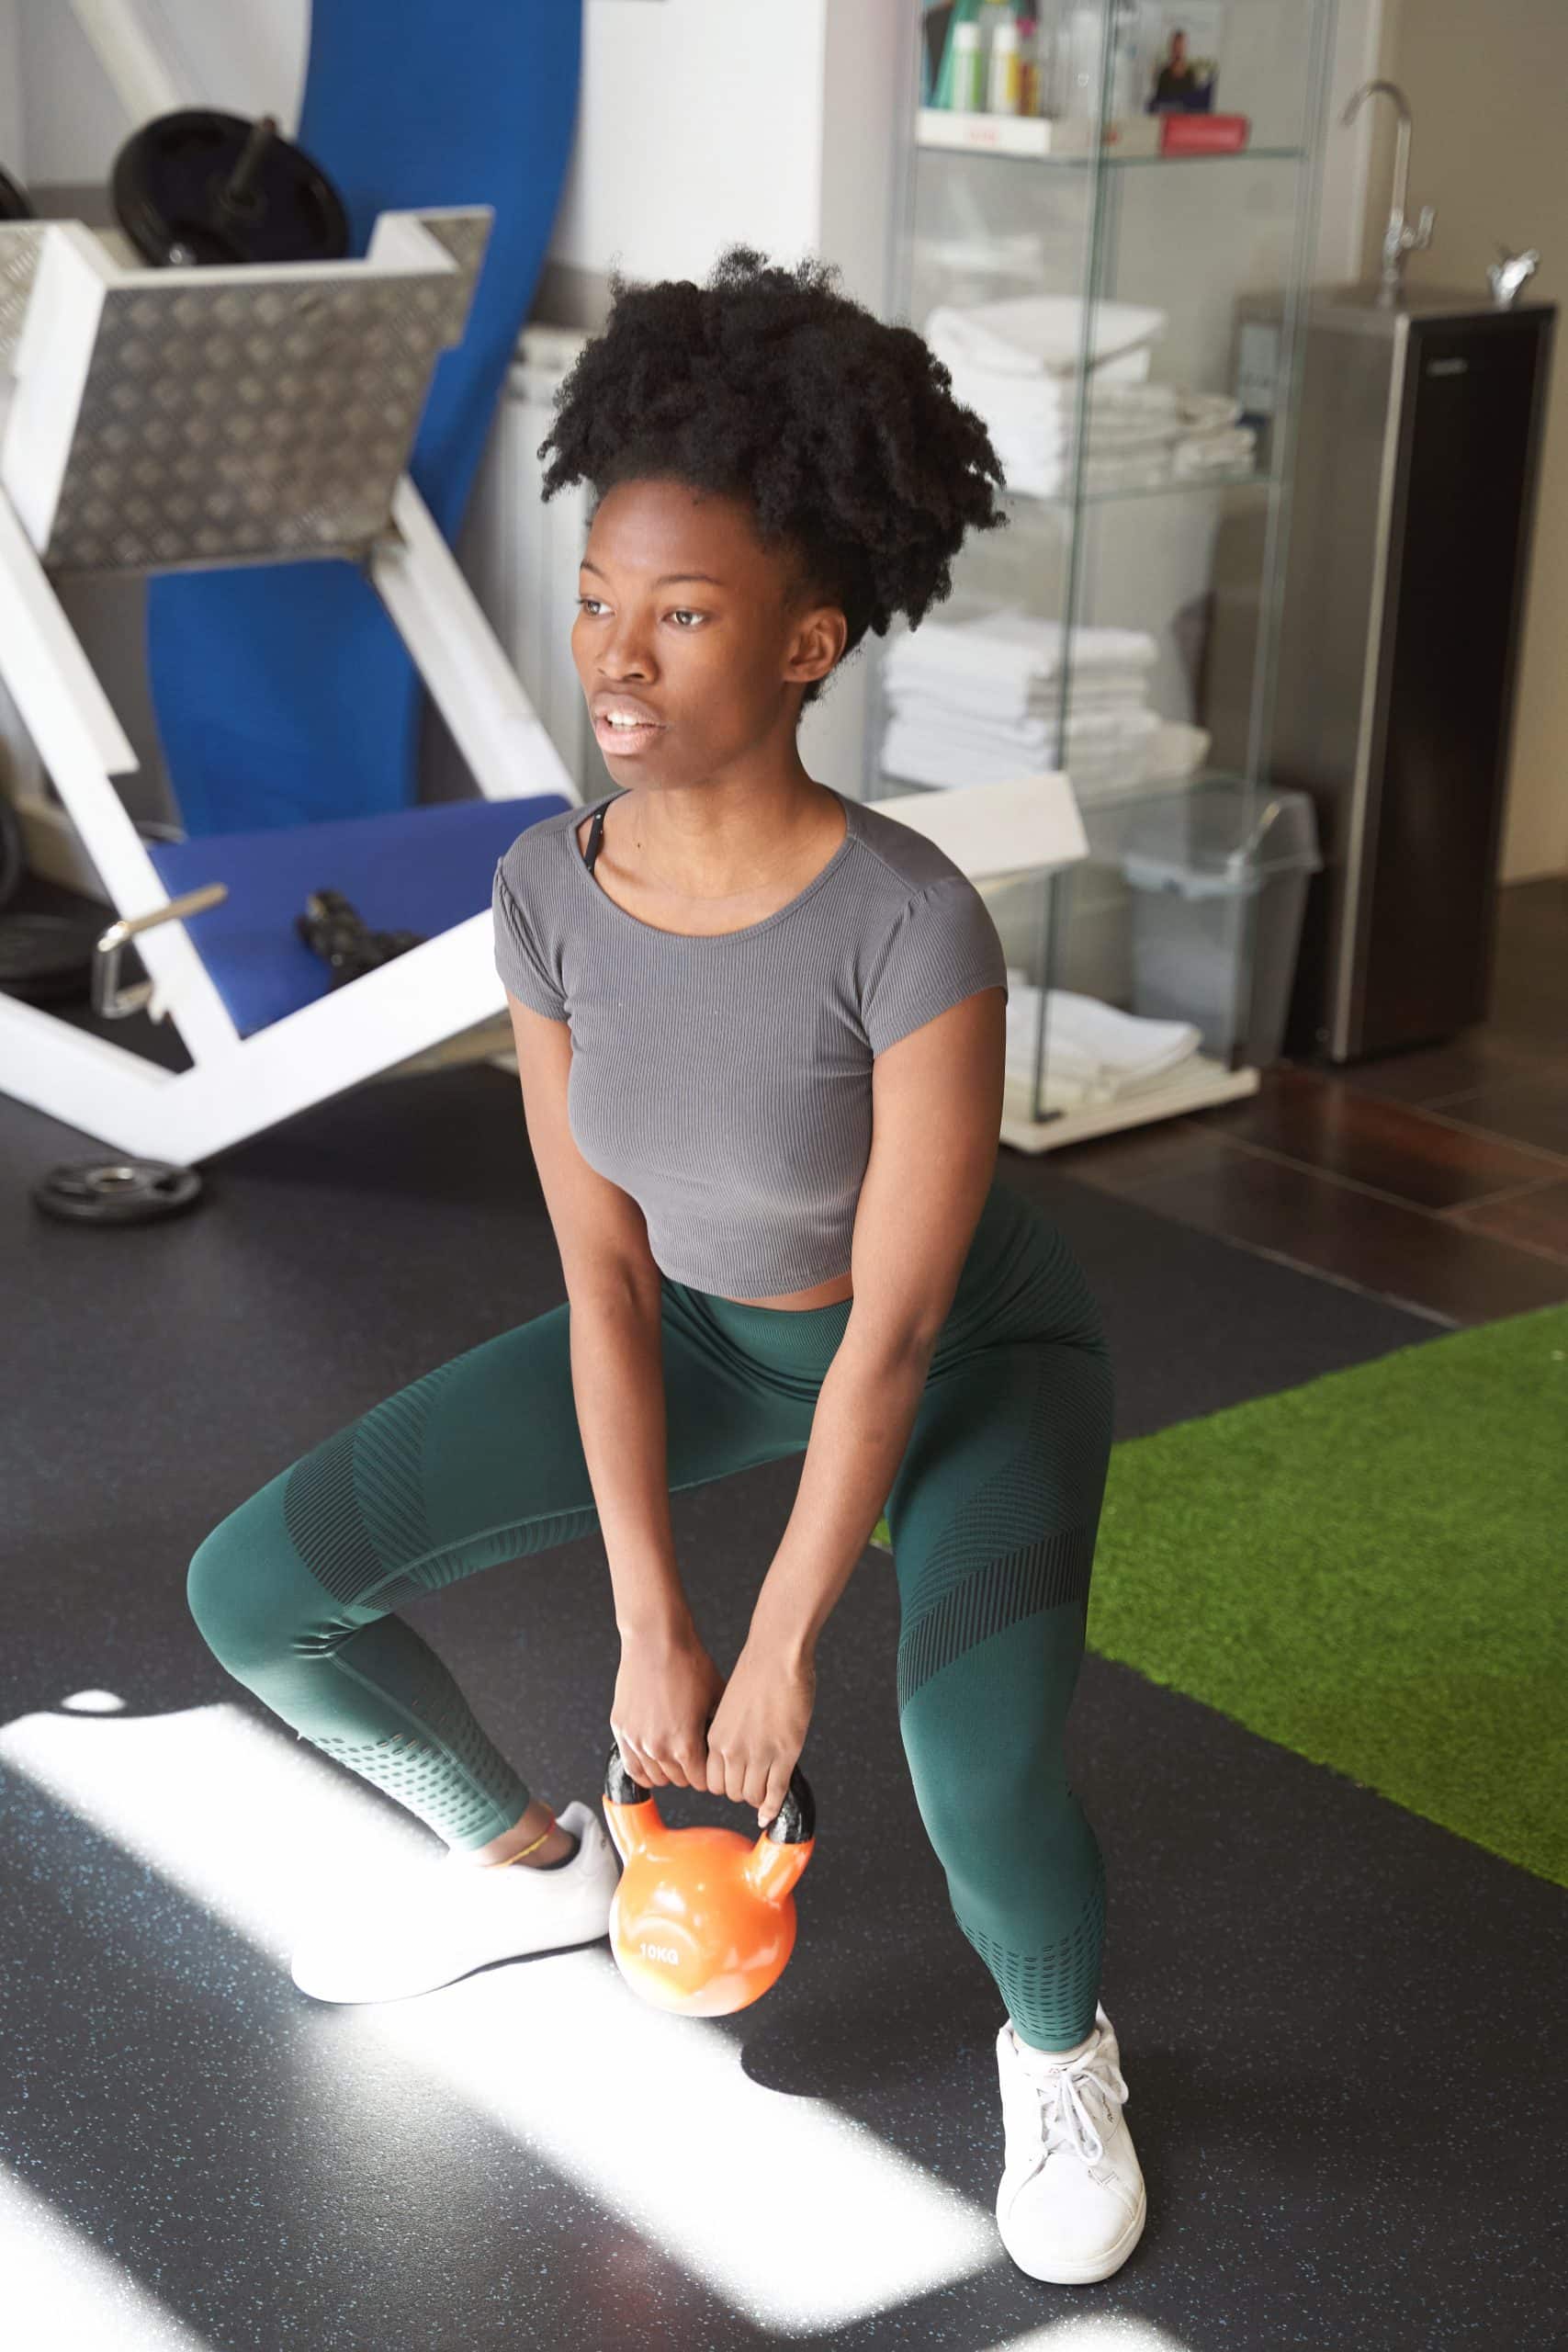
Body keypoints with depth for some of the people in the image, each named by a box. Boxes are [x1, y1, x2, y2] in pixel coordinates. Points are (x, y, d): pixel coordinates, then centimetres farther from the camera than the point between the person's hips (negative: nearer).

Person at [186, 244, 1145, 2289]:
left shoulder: (913, 926, -35)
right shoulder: (549, 893, -20)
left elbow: (900, 1330, -27)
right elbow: (605, 1277, -13)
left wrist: (780, 1656, -19)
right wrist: (649, 1627, -13)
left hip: (972, 1360, -5)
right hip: (704, 1329, 5)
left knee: (985, 1790, -31)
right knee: (256, 1595, -2)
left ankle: (1061, 2052, 7)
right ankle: (532, 1858, 27)